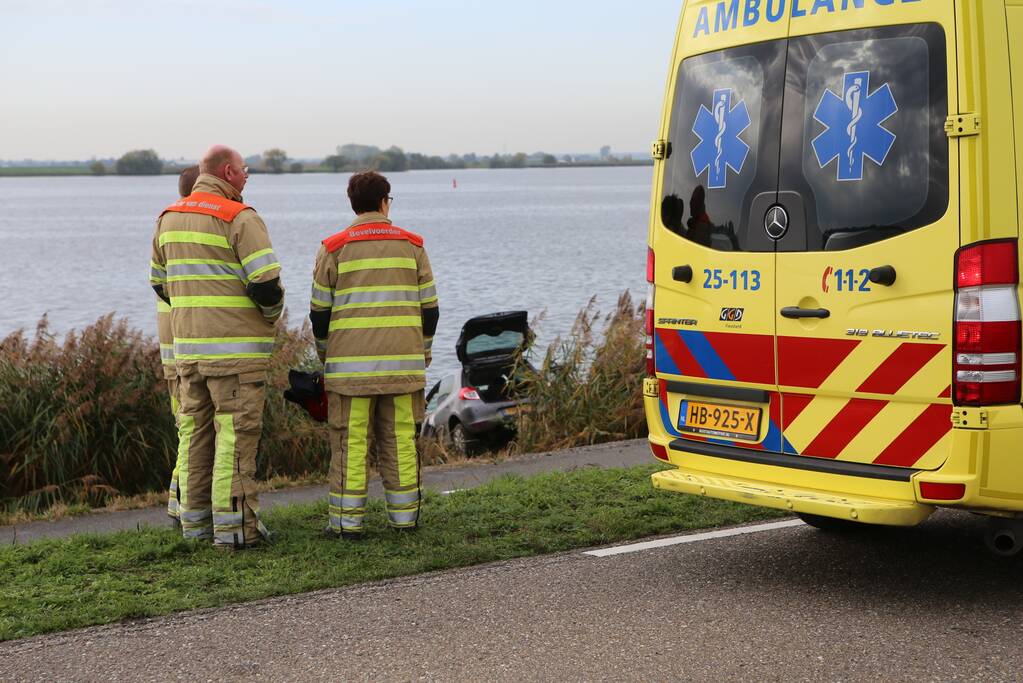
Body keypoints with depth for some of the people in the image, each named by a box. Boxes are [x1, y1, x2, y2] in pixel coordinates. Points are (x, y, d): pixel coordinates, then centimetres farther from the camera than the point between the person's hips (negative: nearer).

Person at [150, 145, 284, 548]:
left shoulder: (169, 219, 12)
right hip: (236, 348, -7)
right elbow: (267, 284, -16)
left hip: (186, 346, 7)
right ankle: (233, 526, -5)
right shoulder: (239, 218, -11)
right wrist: (272, 315, 3)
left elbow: (161, 284, 19)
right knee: (235, 433, -4)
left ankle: (195, 520, 17)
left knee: (194, 431, 12)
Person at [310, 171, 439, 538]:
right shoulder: (412, 245, 7)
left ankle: (347, 521, 1)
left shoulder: (333, 247, 2)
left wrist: (326, 355, 18)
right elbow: (429, 306, 9)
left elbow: (319, 311, 4)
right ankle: (404, 515, 10)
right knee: (400, 440, 8)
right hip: (403, 362, 2)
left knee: (351, 441, 1)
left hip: (350, 365, -2)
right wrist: (422, 352, 21)